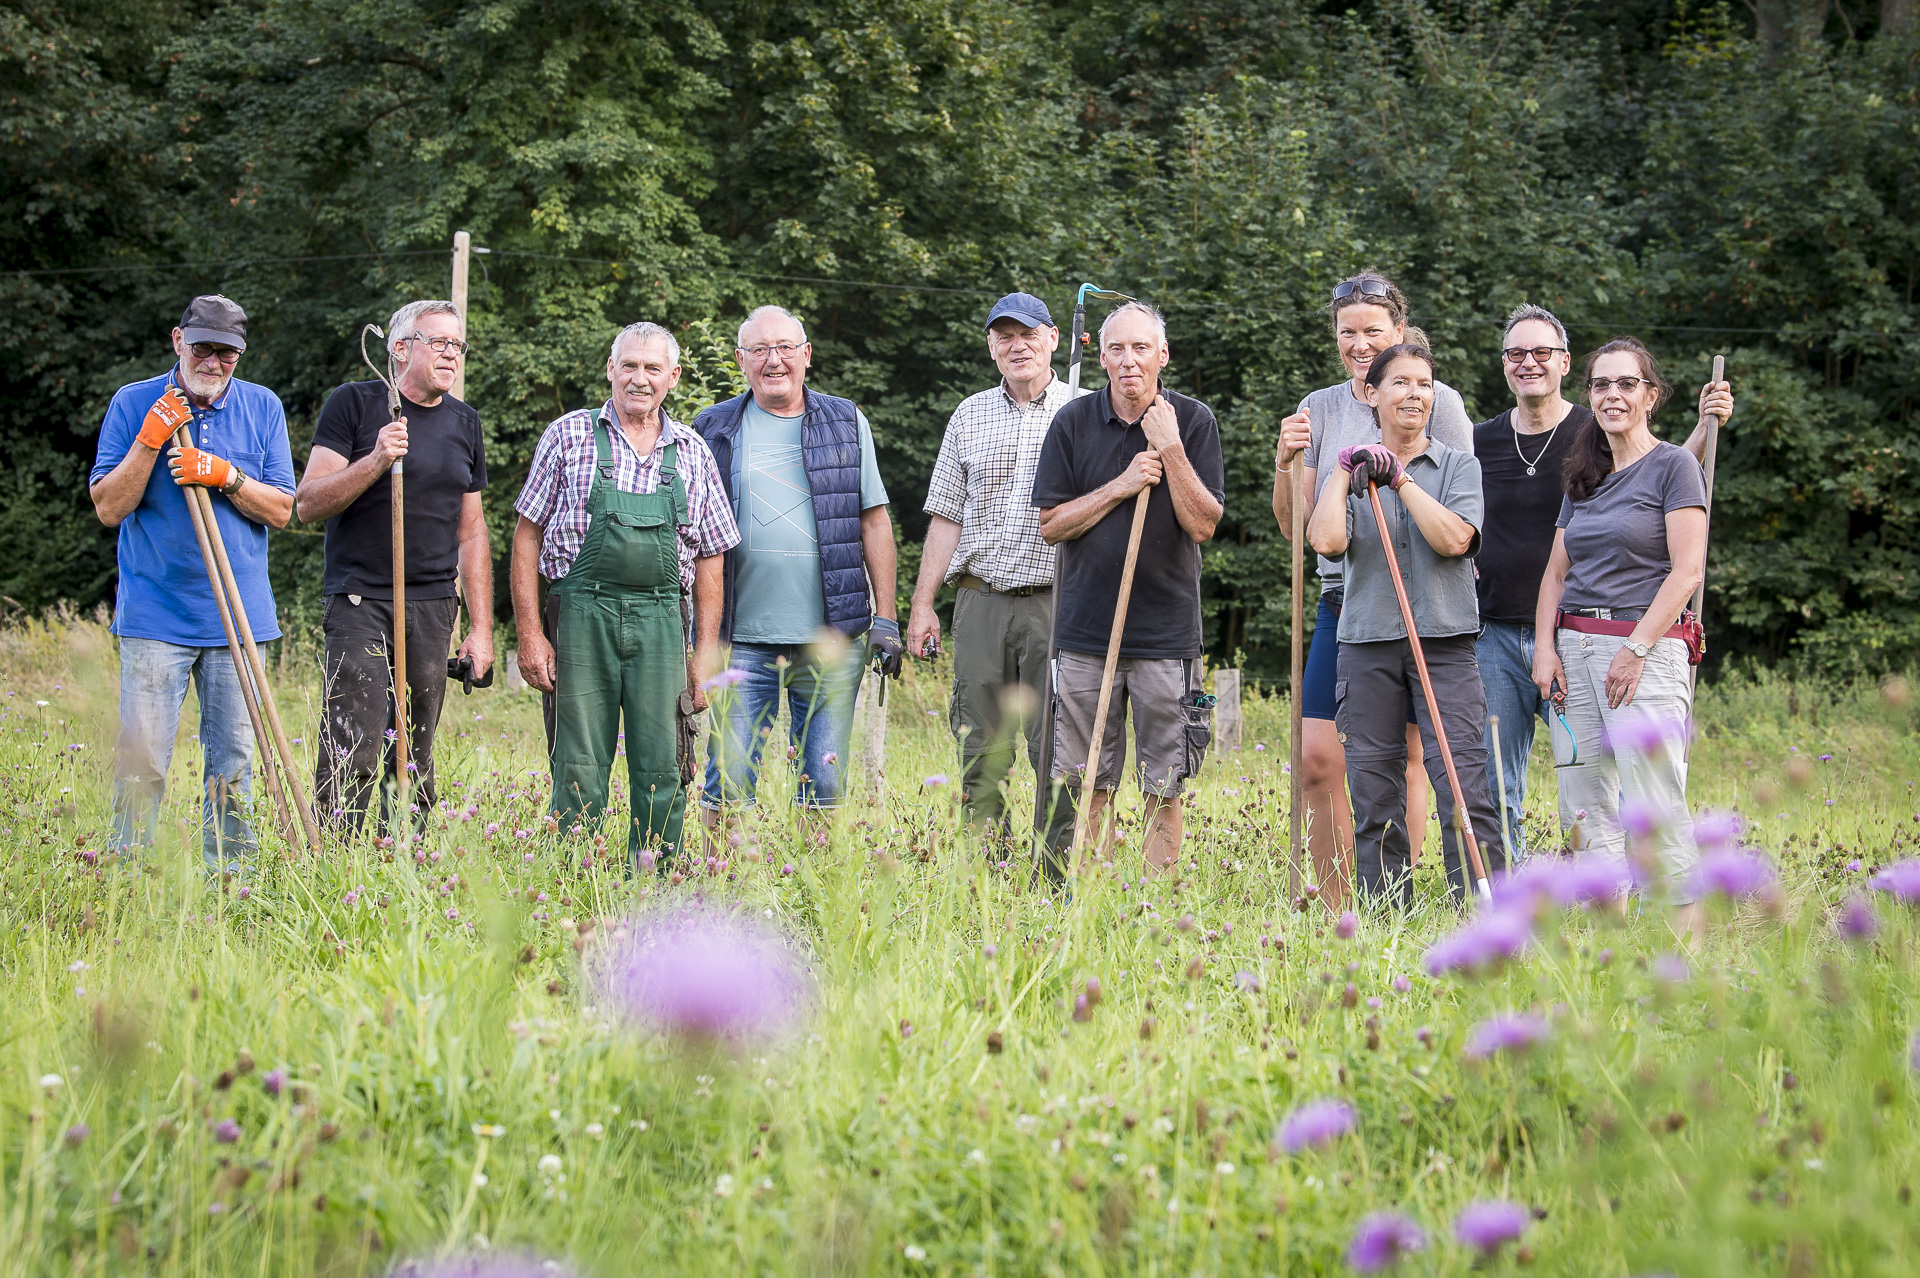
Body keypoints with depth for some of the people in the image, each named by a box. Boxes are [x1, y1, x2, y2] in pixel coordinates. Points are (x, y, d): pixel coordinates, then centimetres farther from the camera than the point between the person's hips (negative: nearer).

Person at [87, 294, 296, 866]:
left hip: (237, 616, 2)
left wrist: (226, 476, -14)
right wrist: (149, 440, -16)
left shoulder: (262, 407, 6)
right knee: (142, 758, -8)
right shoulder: (133, 404, 1)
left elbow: (281, 510, 3)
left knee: (233, 762, 6)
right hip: (155, 616, -2)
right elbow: (108, 508, -4)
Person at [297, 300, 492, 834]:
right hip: (360, 602, -5)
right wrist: (376, 460, -19)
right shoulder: (354, 404, 0)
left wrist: (481, 628, 12)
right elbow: (308, 504, -6)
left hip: (433, 608, 5)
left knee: (414, 758, 6)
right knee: (354, 753, -15)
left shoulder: (464, 423, 15)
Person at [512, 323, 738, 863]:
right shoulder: (568, 437, 5)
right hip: (581, 615, -2)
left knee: (662, 772, 0)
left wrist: (707, 651, 8)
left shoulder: (692, 453, 13)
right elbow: (528, 536, 4)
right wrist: (531, 634, -3)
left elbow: (709, 558, 15)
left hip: (661, 621, 2)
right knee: (579, 773, -2)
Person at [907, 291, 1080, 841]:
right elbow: (946, 516, 13)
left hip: (1055, 603, -3)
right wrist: (922, 604, 7)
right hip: (980, 603, 3)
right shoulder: (970, 415, 13)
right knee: (981, 752, 2)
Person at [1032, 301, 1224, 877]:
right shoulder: (1074, 422, 3)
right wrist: (1120, 487, -10)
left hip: (1167, 632, -1)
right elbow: (1050, 524, 0)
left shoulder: (1193, 421, 0)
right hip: (1086, 630, 1)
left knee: (1163, 788, 2)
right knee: (1089, 786, 4)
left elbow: (1203, 525, -6)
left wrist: (1171, 449, -14)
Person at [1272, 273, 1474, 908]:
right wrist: (1286, 464, -6)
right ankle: (1335, 912, 7)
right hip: (1342, 602, 4)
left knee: (1404, 759, 0)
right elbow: (1296, 525, 12)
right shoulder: (1320, 409, 12)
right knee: (1317, 761, -3)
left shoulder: (1437, 402, 1)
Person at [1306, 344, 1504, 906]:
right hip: (1368, 646, 2)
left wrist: (1400, 478, -7)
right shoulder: (1352, 472, 11)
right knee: (1373, 797, 3)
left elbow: (1454, 538, -10)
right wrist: (1344, 469, -2)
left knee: (1465, 790, -11)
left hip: (1444, 643, -2)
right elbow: (1326, 540, -8)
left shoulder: (1460, 467, 9)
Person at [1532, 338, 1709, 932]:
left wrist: (1636, 648, -15)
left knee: (1653, 803, -14)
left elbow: (1687, 570, -10)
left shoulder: (1673, 465, -3)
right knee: (1585, 804, 4)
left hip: (1646, 645, -7)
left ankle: (1689, 925, -12)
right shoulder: (1584, 477, 18)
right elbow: (1557, 572, 19)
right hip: (1576, 648, 7)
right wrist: (1545, 646, 4)